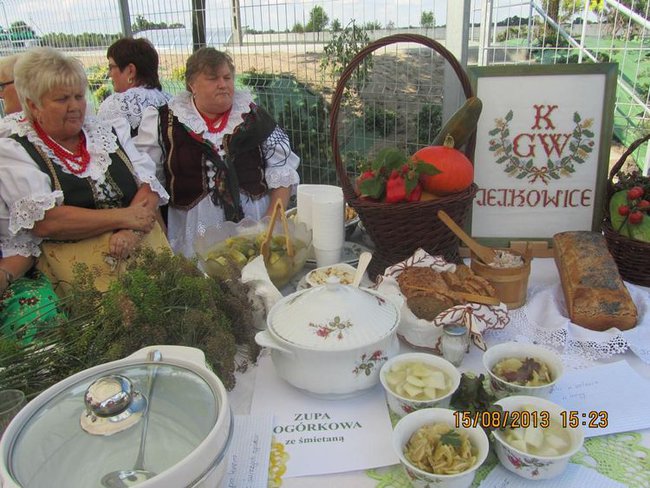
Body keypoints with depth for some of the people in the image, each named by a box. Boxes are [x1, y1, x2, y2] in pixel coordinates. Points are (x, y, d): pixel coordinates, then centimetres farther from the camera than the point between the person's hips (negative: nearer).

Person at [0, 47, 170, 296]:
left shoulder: (109, 132, 15)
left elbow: (149, 184, 7)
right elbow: (44, 221, -12)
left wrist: (132, 230, -13)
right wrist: (125, 217, -10)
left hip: (146, 247, 5)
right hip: (77, 264, -4)